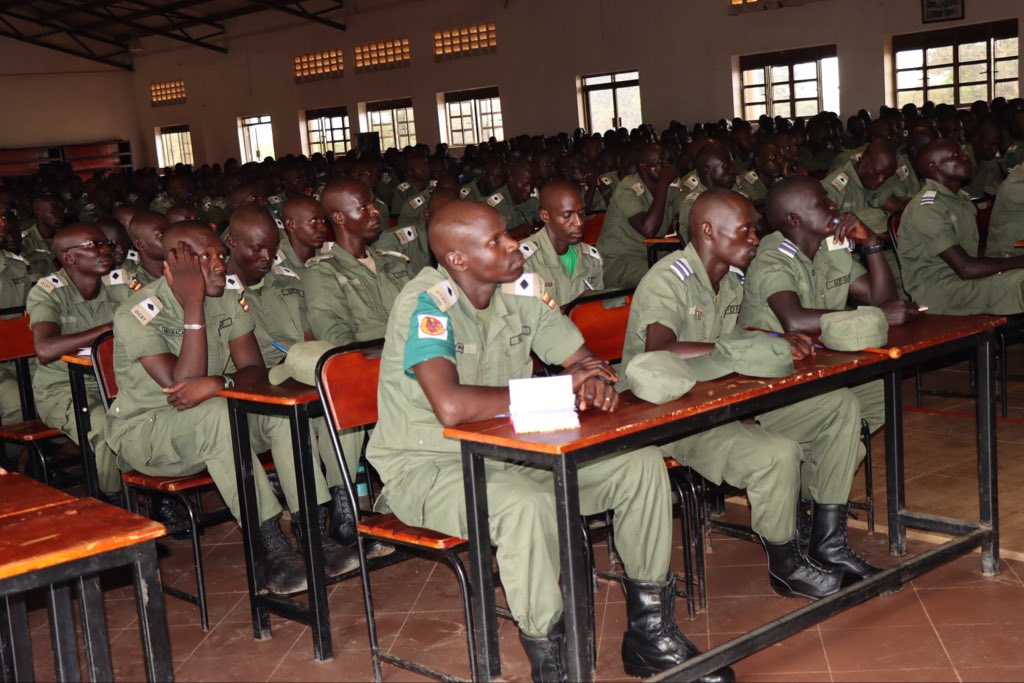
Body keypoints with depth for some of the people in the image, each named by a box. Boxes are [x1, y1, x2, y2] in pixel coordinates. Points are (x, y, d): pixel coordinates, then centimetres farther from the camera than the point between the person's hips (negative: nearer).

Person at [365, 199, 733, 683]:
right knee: (526, 504, -37)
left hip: (509, 449, 8)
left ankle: (651, 634, 8)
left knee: (642, 465, -4)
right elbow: (451, 407, -37)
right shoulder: (428, 305, -22)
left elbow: (581, 358, 7)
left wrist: (594, 383, -20)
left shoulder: (521, 289, -1)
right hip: (428, 465, -7)